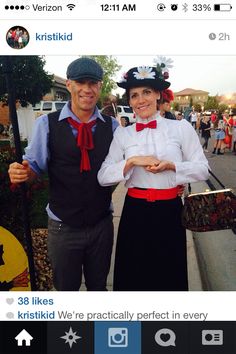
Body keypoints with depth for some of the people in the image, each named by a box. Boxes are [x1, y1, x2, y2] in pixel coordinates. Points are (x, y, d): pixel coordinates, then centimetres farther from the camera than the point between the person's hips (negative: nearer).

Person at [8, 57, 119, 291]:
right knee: (65, 288, 19)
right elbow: (36, 165, -3)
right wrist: (23, 171, -24)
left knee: (98, 286, 22)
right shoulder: (47, 124, -7)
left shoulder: (112, 126, -2)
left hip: (101, 225, 2)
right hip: (63, 226, -1)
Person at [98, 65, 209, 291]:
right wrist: (132, 161, -18)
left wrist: (170, 166, -17)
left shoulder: (181, 128, -2)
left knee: (169, 275, 16)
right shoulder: (122, 134, 2)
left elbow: (202, 169, -1)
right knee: (133, 275, 15)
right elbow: (103, 176, -4)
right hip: (135, 212, 1)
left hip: (169, 211, -1)